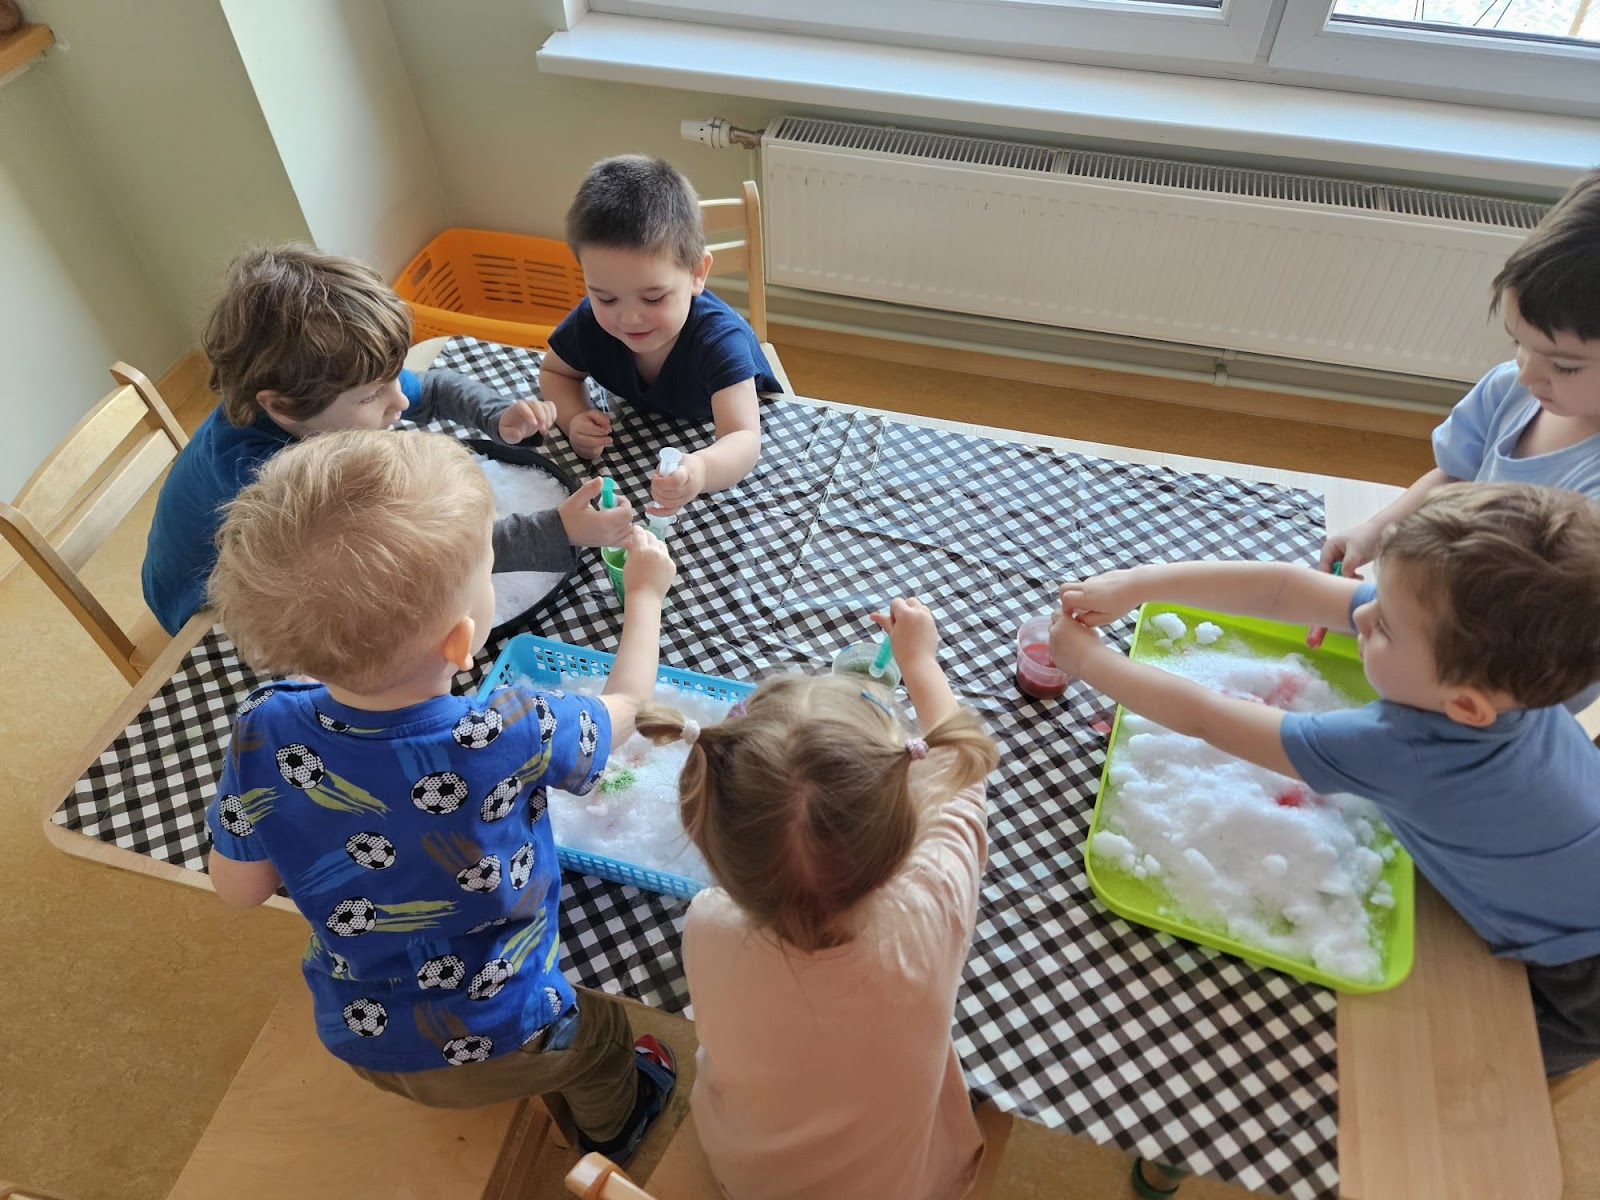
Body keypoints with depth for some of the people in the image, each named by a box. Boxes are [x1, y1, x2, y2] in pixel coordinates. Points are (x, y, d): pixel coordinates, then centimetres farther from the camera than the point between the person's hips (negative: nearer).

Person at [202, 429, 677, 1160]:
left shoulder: (266, 733, -26)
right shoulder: (510, 741, -36)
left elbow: (238, 889, -9)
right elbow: (625, 703, -13)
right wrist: (645, 594, 2)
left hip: (357, 1038, 3)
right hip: (495, 1043, -3)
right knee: (601, 1037, 31)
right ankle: (609, 1131, 59)